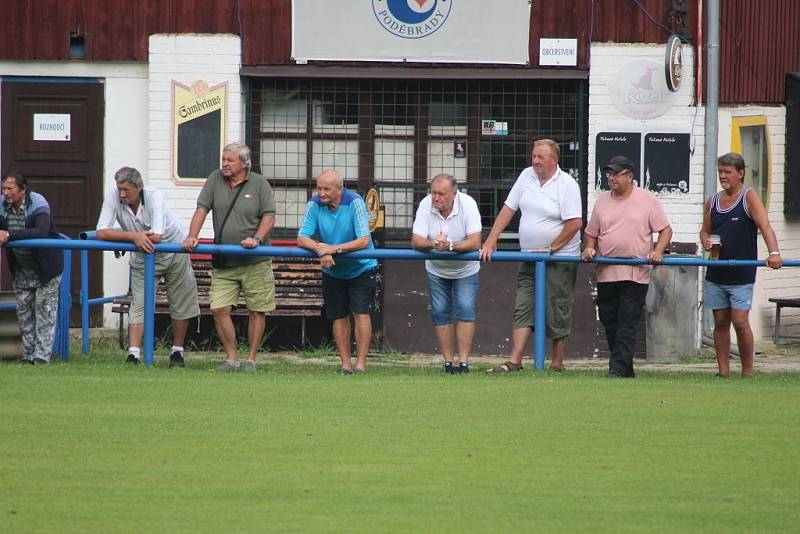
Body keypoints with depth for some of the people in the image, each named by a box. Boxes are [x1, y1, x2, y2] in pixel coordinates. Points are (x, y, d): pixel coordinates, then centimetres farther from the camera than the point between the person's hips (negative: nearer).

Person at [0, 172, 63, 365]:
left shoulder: (38, 204, -23)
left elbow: (41, 232, -39)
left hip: (45, 268, -6)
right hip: (21, 270, 6)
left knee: (45, 313, -3)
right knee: (24, 313, 9)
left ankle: (42, 356, -1)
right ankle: (28, 355, 16)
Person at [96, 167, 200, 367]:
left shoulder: (154, 197, -29)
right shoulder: (113, 196, -21)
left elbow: (156, 237, -37)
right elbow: (101, 232, -25)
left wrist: (122, 238, -26)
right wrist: (134, 236, -32)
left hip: (173, 251, -2)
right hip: (143, 259, 2)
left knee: (181, 305, 5)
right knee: (139, 303, -12)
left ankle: (177, 351, 19)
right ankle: (133, 353, -18)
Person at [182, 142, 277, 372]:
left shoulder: (259, 184, 1)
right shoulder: (215, 179, 7)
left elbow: (269, 215, -4)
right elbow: (202, 209, 4)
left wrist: (257, 238, -20)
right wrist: (192, 236, -10)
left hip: (255, 262, -2)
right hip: (224, 263, 2)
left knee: (257, 310, 1)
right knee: (219, 309, -7)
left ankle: (251, 359, 12)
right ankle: (231, 358, 2)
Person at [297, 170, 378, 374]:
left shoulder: (354, 202, -21)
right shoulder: (315, 205, -13)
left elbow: (364, 241, -27)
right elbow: (302, 239, -16)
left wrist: (334, 248, -36)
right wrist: (320, 250, -36)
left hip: (360, 267, -4)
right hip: (333, 271, 4)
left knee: (360, 311, -13)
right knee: (339, 316, 6)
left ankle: (361, 363, -11)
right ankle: (345, 363, 12)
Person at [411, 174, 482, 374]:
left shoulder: (468, 204, -25)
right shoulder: (425, 205, -19)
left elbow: (475, 242, -30)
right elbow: (416, 241, -21)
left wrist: (449, 246, -45)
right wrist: (432, 243, -43)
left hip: (465, 269, -2)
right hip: (436, 269, 2)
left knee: (465, 311, -12)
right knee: (440, 313, 2)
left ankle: (463, 362, -10)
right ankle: (448, 362, 8)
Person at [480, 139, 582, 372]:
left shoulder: (567, 185, -10)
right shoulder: (527, 176, 7)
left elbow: (575, 222, -16)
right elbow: (508, 209, 8)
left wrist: (551, 249, -15)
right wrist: (491, 241, 0)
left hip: (559, 259, -6)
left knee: (558, 313, 0)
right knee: (523, 309, -1)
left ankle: (557, 364, 8)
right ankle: (514, 362, -5)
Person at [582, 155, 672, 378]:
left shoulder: (647, 200, 2)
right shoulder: (602, 201, 12)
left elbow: (665, 230, 4)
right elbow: (591, 233, 19)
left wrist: (657, 251, -11)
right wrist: (589, 249, -1)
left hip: (635, 275, -5)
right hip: (606, 274, 5)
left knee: (627, 325, -10)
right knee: (610, 324, 6)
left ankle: (618, 370, -14)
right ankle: (626, 370, 16)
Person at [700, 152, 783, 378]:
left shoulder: (749, 197, -5)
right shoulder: (712, 202, 11)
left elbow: (765, 227, -17)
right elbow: (705, 230, 23)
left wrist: (774, 252, -34)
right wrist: (706, 241, -2)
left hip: (742, 274, -5)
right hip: (716, 273, 5)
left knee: (740, 321, -10)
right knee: (720, 322, 6)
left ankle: (747, 371, 1)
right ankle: (723, 371, 10)